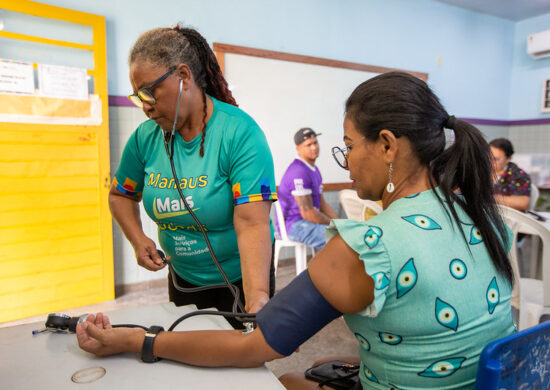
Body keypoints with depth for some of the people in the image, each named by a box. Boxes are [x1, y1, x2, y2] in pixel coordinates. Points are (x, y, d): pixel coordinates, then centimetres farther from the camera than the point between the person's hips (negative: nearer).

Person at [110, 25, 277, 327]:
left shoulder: (241, 133, -24)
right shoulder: (145, 137, -8)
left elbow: (252, 224, -32)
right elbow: (121, 195, 8)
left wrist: (257, 299, -41)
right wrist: (138, 240, -9)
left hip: (240, 278, -4)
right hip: (183, 277, 5)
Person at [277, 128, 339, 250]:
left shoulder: (314, 169, 14)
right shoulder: (299, 172, -20)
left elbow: (321, 203, 17)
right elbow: (308, 213, -22)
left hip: (309, 221, 10)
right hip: (294, 225, -10)